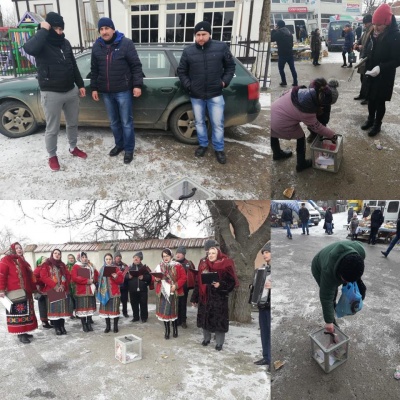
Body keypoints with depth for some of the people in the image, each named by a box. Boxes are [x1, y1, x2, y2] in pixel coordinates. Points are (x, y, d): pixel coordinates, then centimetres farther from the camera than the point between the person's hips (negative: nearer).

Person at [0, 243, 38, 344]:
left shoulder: (23, 262, 20)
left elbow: (30, 278, 24)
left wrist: (34, 290, 23)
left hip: (26, 293, 8)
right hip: (15, 293, -8)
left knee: (25, 313, 11)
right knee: (18, 313, -6)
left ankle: (24, 332, 19)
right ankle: (20, 334, -1)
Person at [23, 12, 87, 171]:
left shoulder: (65, 42, 8)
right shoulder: (41, 43, -11)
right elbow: (29, 48, -36)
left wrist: (80, 85, 14)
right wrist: (43, 30, -26)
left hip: (71, 91, 6)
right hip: (51, 94, -6)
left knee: (73, 123, 18)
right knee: (52, 129, 4)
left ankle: (73, 148, 39)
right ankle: (52, 156, 21)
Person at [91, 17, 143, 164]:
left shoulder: (126, 43, -7)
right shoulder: (97, 46, 7)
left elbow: (136, 66, -7)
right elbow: (94, 70, 13)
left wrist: (137, 85, -13)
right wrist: (94, 88, 11)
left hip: (123, 90, -5)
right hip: (106, 92, 5)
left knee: (126, 122, 3)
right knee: (114, 122, 16)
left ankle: (129, 149, 15)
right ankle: (119, 144, 33)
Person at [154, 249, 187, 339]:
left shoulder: (177, 266, -5)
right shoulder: (159, 266, 8)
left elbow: (183, 278, -6)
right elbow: (154, 276, 15)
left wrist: (176, 285, -17)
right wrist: (156, 279, -8)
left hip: (173, 292, -3)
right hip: (162, 292, 3)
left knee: (173, 311, 4)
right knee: (164, 311, 4)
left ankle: (175, 329, 22)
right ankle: (167, 330, 18)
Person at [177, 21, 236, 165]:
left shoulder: (221, 47, -4)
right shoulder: (188, 51, 0)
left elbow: (230, 66, 6)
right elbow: (181, 71, 9)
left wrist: (225, 81, -5)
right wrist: (188, 86, -2)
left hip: (215, 95, -2)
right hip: (196, 96, 2)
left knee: (217, 124, 3)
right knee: (199, 122, 14)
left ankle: (219, 149, 20)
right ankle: (203, 145, 34)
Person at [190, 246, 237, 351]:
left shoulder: (225, 266, -8)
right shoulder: (203, 265, 5)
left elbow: (231, 282, -7)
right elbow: (198, 282, 7)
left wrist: (220, 285, -24)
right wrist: (194, 298, 8)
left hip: (219, 298, -4)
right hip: (204, 297, 4)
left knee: (219, 320, 1)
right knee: (205, 318, 13)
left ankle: (219, 343, 18)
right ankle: (206, 338, 33)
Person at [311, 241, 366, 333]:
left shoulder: (360, 251, -37)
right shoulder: (328, 271, -47)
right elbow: (326, 299, -35)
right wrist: (328, 322, -28)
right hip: (320, 268, -5)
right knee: (331, 296, -14)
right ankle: (332, 320, 11)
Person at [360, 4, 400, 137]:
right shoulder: (376, 34, 0)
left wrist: (380, 67, -30)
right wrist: (364, 62, 0)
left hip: (384, 76, -6)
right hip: (371, 73, 6)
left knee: (380, 101, 5)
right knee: (370, 98, 16)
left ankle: (377, 124, 21)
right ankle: (370, 119, 34)